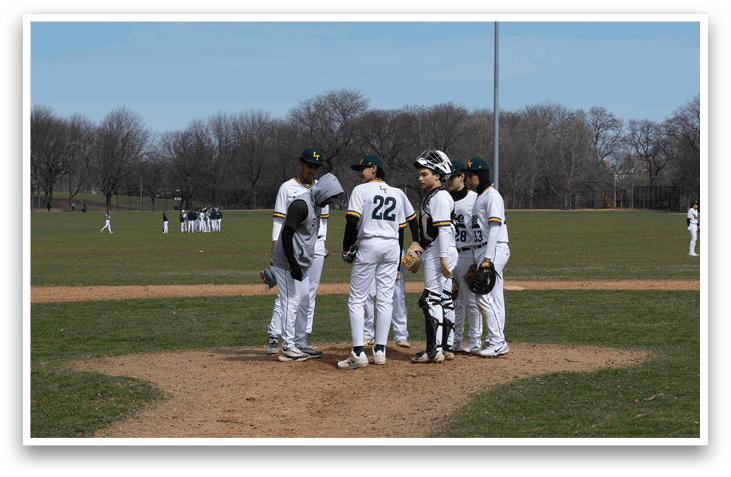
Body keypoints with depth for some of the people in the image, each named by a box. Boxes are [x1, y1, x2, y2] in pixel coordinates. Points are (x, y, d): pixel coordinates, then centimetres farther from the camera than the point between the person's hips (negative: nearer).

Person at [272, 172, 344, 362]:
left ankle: (300, 344, 20)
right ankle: (287, 348, -5)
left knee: (304, 302, 13)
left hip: (302, 264, 10)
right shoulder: (301, 204, -21)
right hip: (287, 263, -10)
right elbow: (287, 234, -24)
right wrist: (293, 265, -27)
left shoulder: (317, 205, 11)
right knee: (291, 302, -9)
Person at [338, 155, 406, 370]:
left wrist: (346, 248, -4)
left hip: (369, 245, -5)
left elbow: (352, 221, -14)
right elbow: (401, 229, 15)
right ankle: (380, 351, 8)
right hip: (392, 246, 5)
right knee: (385, 299, 8)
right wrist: (398, 262, 19)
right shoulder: (396, 194, 14)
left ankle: (358, 353, -9)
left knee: (356, 300, -2)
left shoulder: (361, 190, -4)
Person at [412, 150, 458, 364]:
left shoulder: (440, 197, -14)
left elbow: (444, 229, -20)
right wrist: (423, 254, 24)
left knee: (432, 299, -12)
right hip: (433, 253, 11)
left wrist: (443, 258, -25)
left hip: (440, 252, -11)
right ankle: (444, 348, 15)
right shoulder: (431, 197, 18)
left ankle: (434, 351, -15)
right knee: (444, 300, 11)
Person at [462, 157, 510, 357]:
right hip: (482, 251, 10)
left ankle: (497, 342, -12)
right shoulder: (480, 197, 20)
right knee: (494, 299, 9)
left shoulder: (492, 196, -10)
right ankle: (495, 341, 11)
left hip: (494, 250, -10)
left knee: (484, 296, -14)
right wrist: (479, 259, 19)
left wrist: (487, 258, -25)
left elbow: (495, 227, -19)